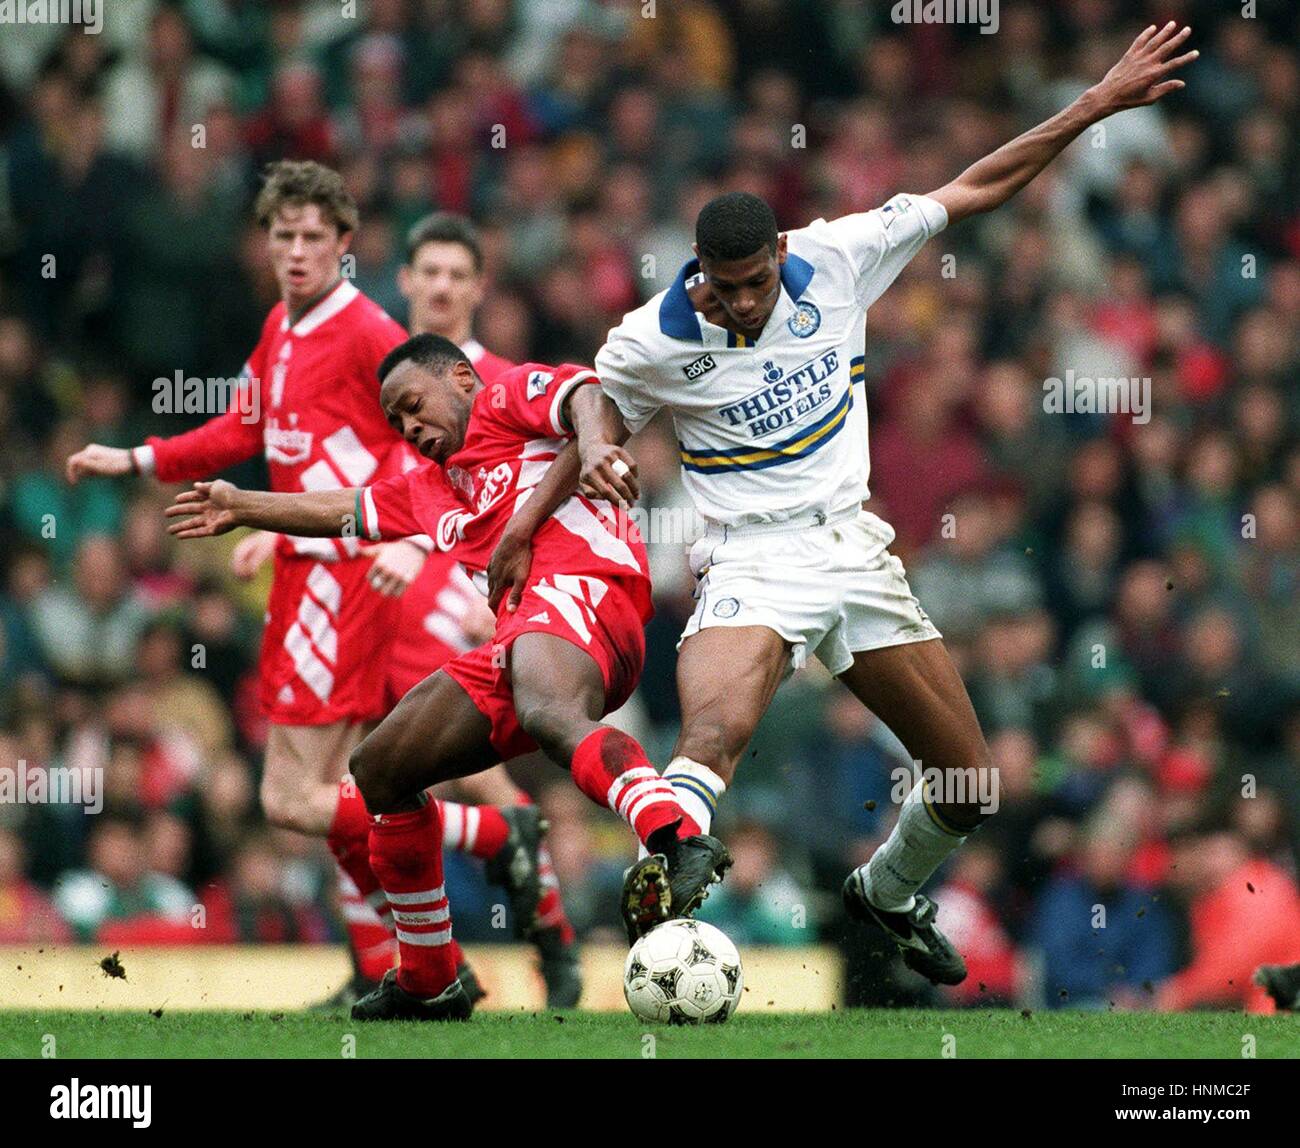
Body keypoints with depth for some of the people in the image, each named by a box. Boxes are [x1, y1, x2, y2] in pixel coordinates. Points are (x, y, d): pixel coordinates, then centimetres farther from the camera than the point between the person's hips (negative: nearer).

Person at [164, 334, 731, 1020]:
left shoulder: (508, 398, 11)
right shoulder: (427, 490, 36)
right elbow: (343, 512, 51)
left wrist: (523, 526, -11)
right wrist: (243, 508, 63)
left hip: (580, 588, -10)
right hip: (514, 641, 10)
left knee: (548, 713, -42)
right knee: (380, 769, 16)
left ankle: (679, 842, -66)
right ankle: (427, 984, 23)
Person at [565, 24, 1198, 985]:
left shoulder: (834, 260, -6)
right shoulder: (656, 337, -10)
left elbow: (969, 193, 3)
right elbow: (600, 390, 15)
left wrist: (1094, 107, 1)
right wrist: (597, 449, -8)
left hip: (854, 543, 4)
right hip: (753, 562, -4)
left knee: (969, 786, 9)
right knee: (713, 741, -36)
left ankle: (888, 893, 39)